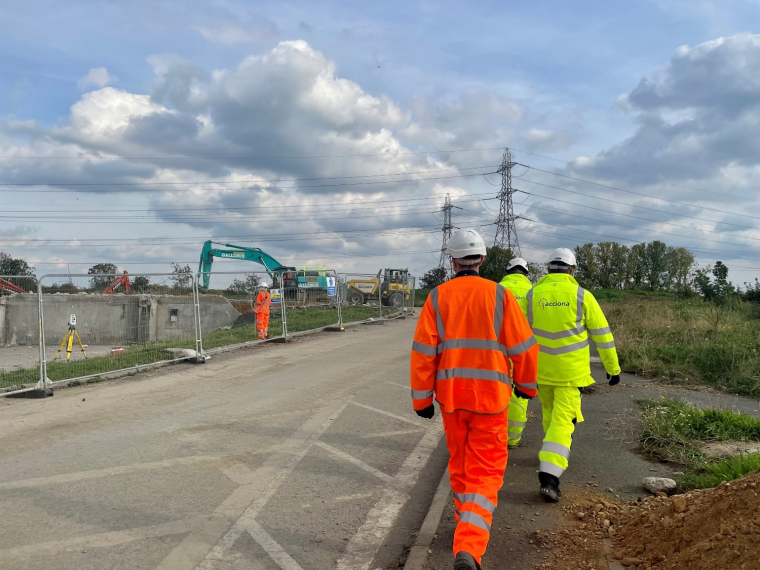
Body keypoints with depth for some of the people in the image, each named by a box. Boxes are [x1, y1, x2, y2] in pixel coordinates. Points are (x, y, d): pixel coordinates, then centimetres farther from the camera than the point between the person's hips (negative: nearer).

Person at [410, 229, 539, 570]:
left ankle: (469, 526, 41)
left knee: (460, 464, 22)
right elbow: (523, 347, -2)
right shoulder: (499, 295, -6)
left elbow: (423, 352, -5)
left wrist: (421, 398, 3)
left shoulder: (437, 297, -2)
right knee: (484, 473, 4)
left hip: (450, 396, 2)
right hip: (490, 396, -2)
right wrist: (527, 385, 15)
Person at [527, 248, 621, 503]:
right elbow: (602, 334, -1)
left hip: (541, 369, 3)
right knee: (563, 421, -3)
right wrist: (613, 368, 8)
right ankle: (549, 477, -13)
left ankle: (554, 454, 44)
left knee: (550, 414, 24)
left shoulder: (533, 294, -1)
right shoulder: (581, 296, -7)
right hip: (571, 371, -3)